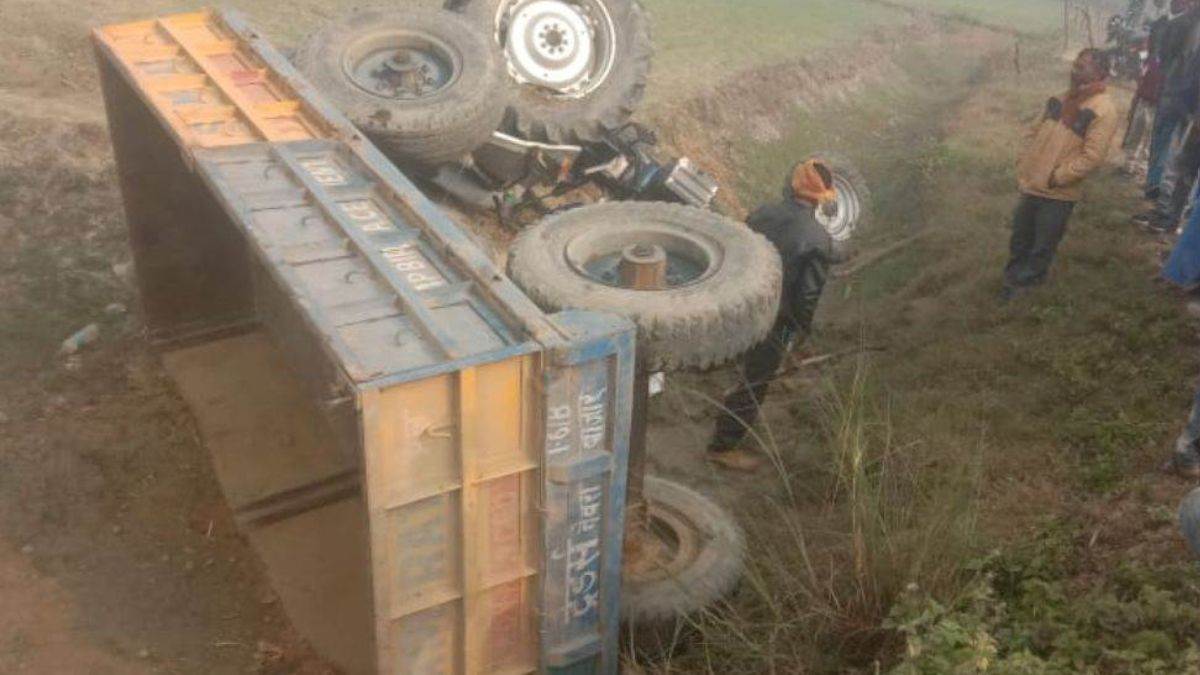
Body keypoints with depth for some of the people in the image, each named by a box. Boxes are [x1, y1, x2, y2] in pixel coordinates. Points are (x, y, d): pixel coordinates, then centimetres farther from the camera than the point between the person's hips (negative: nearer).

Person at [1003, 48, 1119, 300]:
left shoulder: (1104, 110, -16)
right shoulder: (1062, 99, 7)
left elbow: (1093, 157, -21)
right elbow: (1035, 131, 15)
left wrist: (1055, 178, -20)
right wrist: (1023, 164, 3)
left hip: (1059, 193, -7)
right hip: (1031, 184, 7)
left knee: (1042, 245, 8)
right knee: (1021, 235, 19)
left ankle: (1026, 282, 25)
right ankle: (1014, 275, 36)